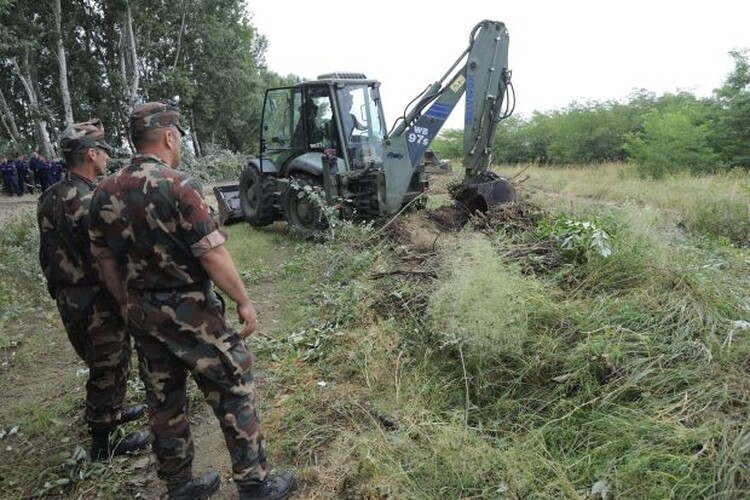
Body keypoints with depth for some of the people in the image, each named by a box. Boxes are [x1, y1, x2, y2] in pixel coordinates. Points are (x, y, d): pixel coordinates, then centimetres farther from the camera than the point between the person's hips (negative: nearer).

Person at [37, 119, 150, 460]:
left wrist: (61, 289, 23)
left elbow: (49, 254, 13)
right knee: (109, 370, 6)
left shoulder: (50, 198, 6)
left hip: (68, 300, 9)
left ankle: (111, 412, 45)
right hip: (97, 304, -9)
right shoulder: (90, 201, -24)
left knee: (101, 365, 26)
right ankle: (103, 443, 20)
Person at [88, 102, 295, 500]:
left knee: (164, 402, 18)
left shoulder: (105, 192, 3)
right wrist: (243, 301, -9)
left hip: (142, 315, 7)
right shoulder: (177, 186, -19)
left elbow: (106, 260, 10)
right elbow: (213, 255, -21)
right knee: (233, 393, 6)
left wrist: (131, 307, 20)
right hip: (190, 313, -7)